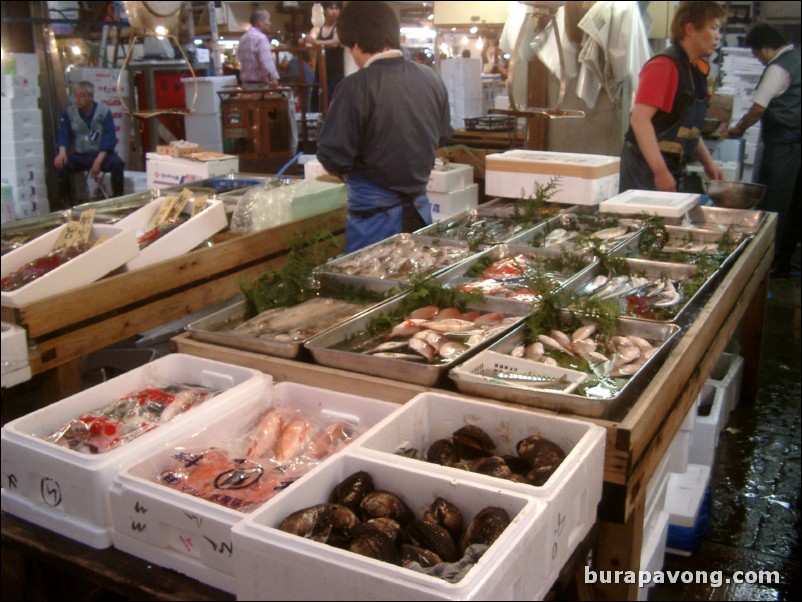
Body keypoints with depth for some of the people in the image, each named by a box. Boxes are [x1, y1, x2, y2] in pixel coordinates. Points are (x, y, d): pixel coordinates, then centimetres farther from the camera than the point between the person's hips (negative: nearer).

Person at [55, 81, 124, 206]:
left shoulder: (104, 111, -4)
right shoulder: (68, 112, 4)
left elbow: (110, 137, -11)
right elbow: (63, 134, -3)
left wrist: (99, 160, -25)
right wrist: (62, 152, -28)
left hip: (101, 154, -2)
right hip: (79, 155, 2)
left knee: (117, 163, -33)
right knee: (61, 165, -26)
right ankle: (67, 203, -9)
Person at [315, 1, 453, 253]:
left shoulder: (357, 86, -17)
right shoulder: (432, 79, 1)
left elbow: (333, 157, -16)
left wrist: (351, 172, 5)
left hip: (375, 215, -6)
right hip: (419, 210, 6)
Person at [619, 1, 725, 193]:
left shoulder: (696, 71, 14)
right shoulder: (664, 65, -14)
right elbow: (639, 119, -23)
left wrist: (708, 163, 18)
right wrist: (660, 171, -26)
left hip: (670, 169, 9)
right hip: (646, 167, -9)